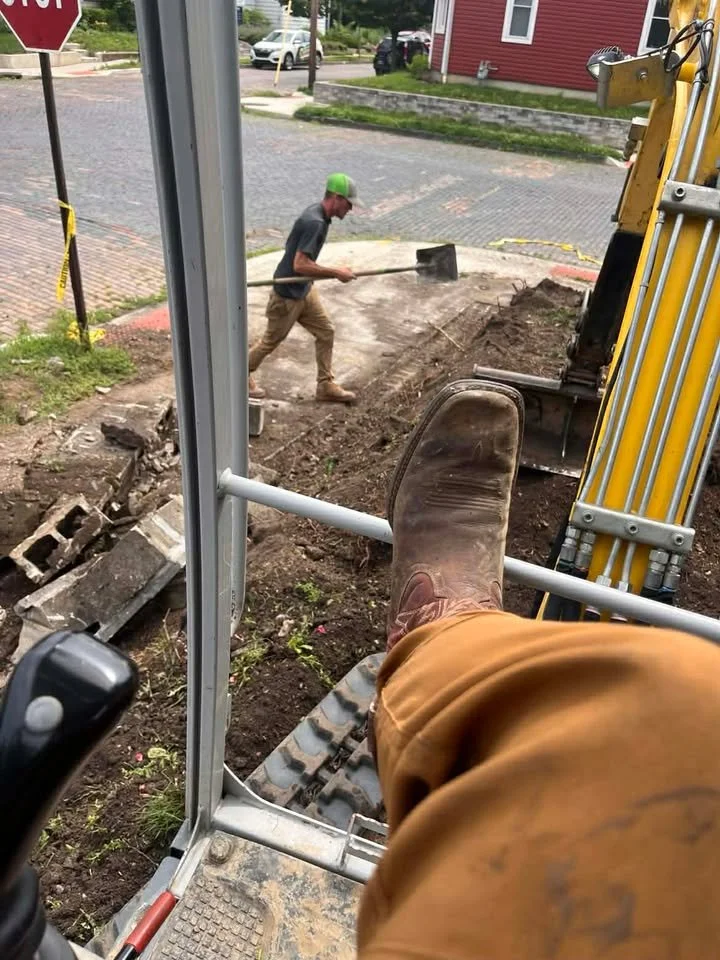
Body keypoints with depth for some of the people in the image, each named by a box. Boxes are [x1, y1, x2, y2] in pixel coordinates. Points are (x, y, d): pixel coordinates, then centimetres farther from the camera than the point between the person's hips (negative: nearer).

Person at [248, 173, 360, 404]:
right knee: (271, 341, 10)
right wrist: (336, 273, -23)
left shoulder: (317, 214, 3)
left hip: (304, 290, 9)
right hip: (287, 295, -9)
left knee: (326, 333, 10)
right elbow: (300, 265, -31)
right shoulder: (314, 222, -27)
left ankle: (326, 386, 20)